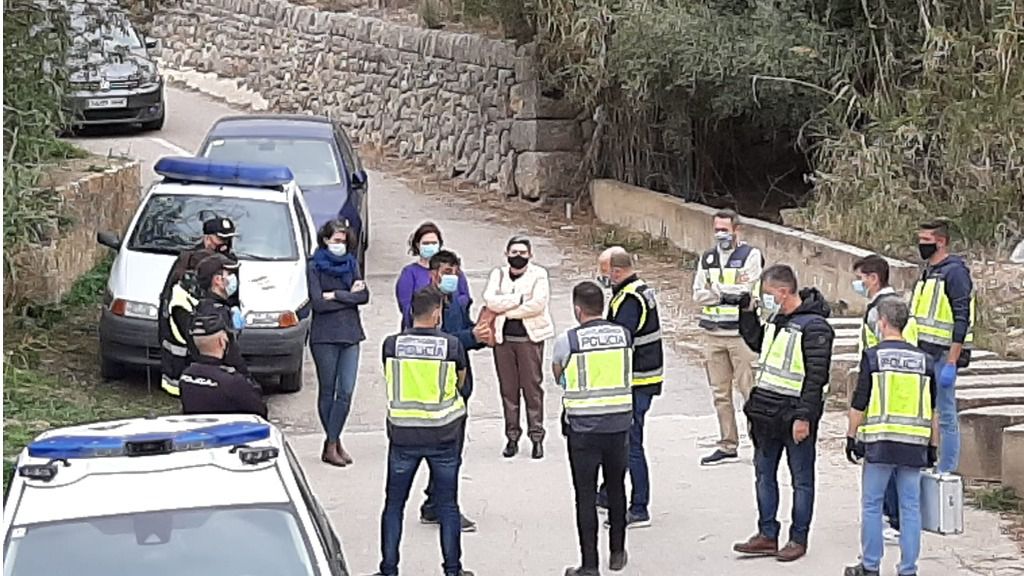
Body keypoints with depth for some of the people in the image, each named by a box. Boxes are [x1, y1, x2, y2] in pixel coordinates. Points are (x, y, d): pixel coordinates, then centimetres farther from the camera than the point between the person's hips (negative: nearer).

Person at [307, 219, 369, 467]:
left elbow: (364, 296, 0)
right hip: (325, 336, -4)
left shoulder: (351, 263, 12)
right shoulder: (315, 266, -1)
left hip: (350, 335, 4)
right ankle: (334, 443, 11)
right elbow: (318, 303, -12)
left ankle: (331, 445, 0)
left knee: (346, 392, -4)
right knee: (328, 391, 2)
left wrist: (336, 295, -11)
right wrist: (350, 296, -6)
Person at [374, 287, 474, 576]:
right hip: (443, 435, 0)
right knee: (447, 505, 11)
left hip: (403, 435, 0)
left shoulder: (391, 345, -7)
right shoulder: (452, 345, -9)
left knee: (394, 504, 12)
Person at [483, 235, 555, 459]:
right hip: (503, 338, 3)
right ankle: (512, 437, 13)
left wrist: (506, 309, -9)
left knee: (532, 387, -3)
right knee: (508, 388, 6)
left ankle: (537, 436, 3)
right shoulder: (498, 274, 10)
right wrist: (519, 299, -13)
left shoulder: (538, 275, 1)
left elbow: (538, 303, -14)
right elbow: (490, 300, -6)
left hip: (530, 337, -3)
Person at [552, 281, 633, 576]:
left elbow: (558, 377, 6)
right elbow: (625, 372, 10)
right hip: (619, 424, 4)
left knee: (585, 495, 2)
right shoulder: (624, 335, 0)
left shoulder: (567, 340, -11)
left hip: (583, 428, -4)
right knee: (616, 488, 19)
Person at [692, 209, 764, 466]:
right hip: (713, 334, 6)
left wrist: (715, 288, -5)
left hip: (741, 332, -6)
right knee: (720, 394, 8)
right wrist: (729, 292, -9)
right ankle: (727, 446, 14)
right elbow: (698, 294, 6)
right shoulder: (707, 259, 15)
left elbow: (745, 291, -13)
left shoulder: (751, 255, -2)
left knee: (749, 390, -8)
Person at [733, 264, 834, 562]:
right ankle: (767, 535, 22)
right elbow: (756, 342, 30)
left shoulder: (814, 326, -17)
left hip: (795, 415, -9)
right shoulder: (777, 319, 10)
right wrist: (746, 311, 16)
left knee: (801, 479, 5)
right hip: (766, 413, 9)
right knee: (764, 474, 13)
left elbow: (816, 377, -19)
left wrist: (804, 417, -21)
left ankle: (798, 539, 12)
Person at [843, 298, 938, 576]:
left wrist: (851, 437, 5)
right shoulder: (924, 360, 9)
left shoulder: (873, 356, -3)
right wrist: (932, 446, 18)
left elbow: (859, 404, -4)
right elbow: (934, 411, 11)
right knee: (910, 507, 6)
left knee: (872, 505, 6)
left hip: (880, 443, -3)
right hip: (914, 445, 3)